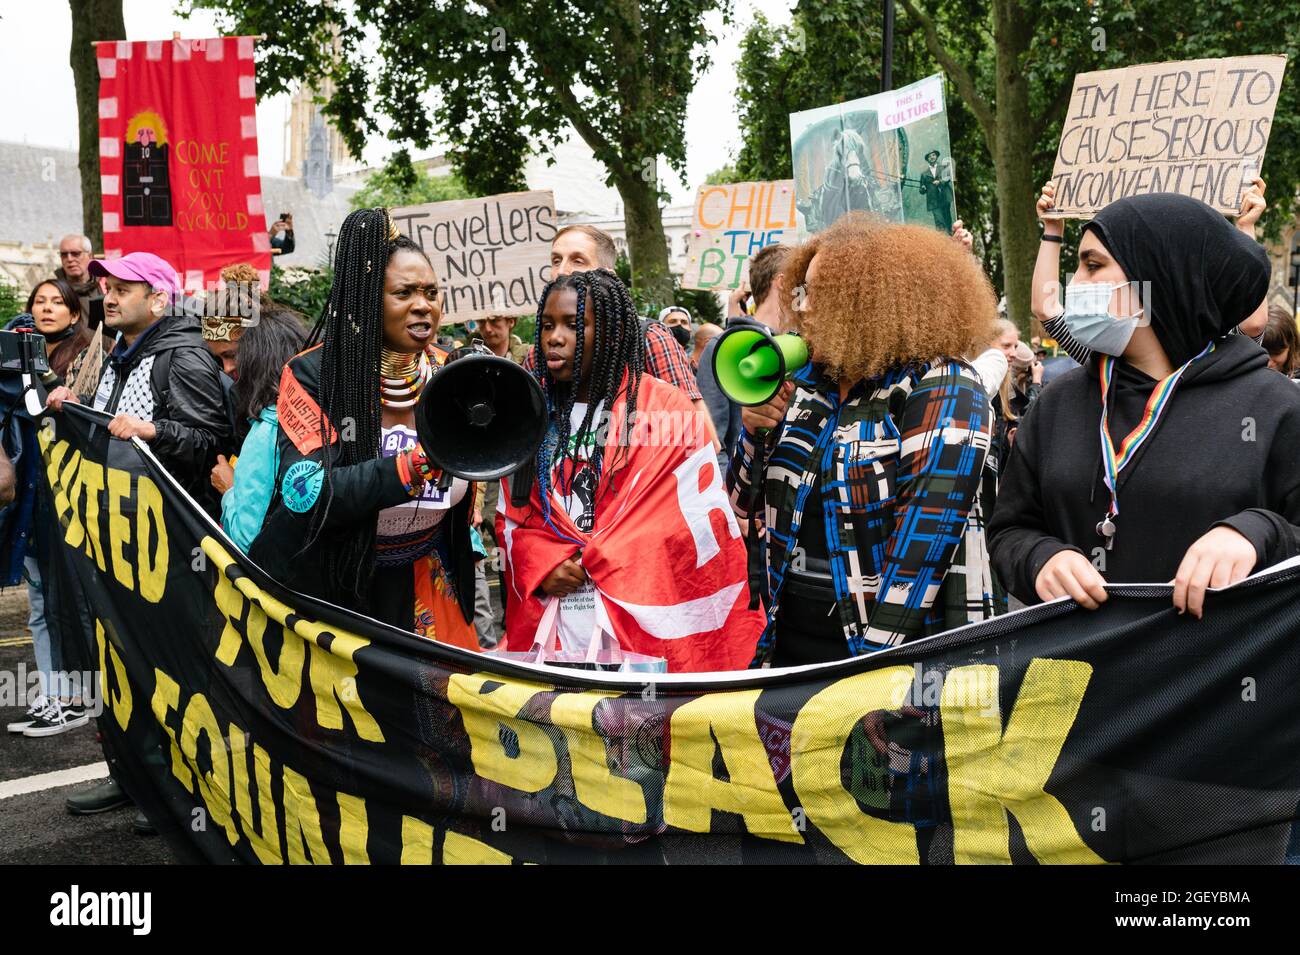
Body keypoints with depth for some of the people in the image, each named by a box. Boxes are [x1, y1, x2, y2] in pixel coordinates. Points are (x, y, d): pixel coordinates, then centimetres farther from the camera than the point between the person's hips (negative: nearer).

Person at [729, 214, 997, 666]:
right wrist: (755, 430, -2)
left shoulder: (941, 389, -10)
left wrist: (876, 652, -23)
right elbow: (744, 503, 16)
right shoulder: (807, 382, 10)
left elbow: (926, 528, -19)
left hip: (903, 647, -6)